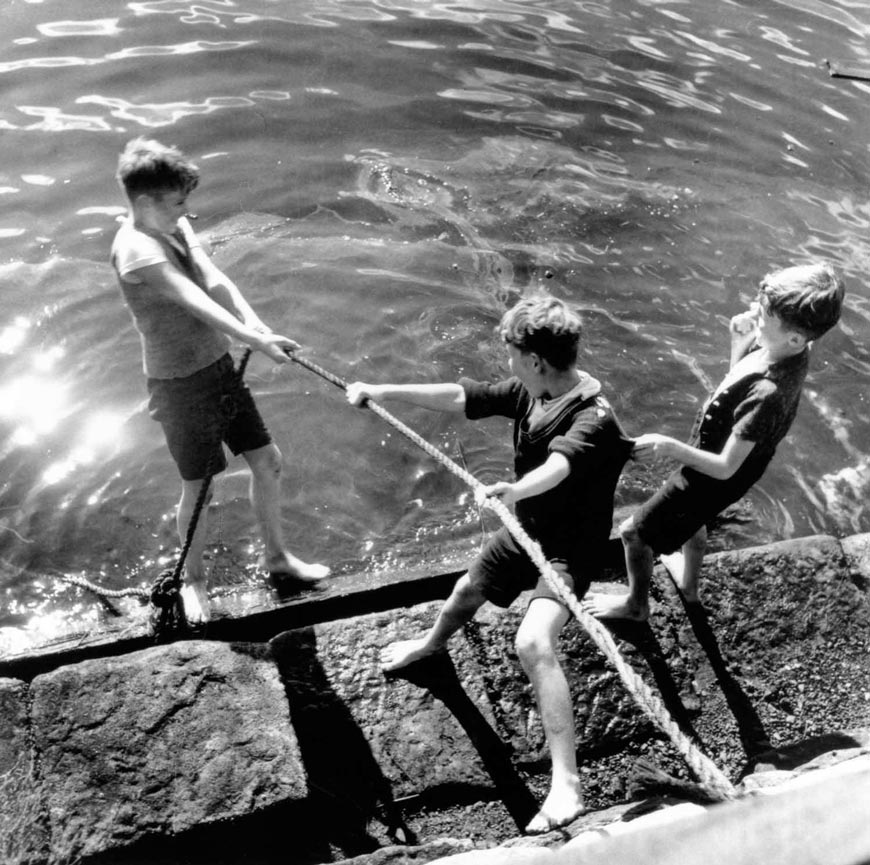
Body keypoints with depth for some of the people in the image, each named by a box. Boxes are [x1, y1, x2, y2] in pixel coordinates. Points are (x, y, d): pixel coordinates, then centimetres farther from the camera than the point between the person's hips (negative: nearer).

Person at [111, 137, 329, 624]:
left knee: (268, 461, 12)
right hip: (180, 383, -7)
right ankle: (194, 580, 32)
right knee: (199, 488, 6)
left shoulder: (178, 228, 3)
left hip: (219, 365, 8)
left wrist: (256, 324, -26)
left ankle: (277, 556, 34)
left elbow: (216, 282, -10)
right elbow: (195, 302, -31)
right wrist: (256, 340, -39)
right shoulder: (135, 249, -21)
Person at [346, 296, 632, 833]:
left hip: (569, 546, -8)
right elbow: (458, 397, -3)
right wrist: (382, 392, -1)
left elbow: (557, 465, -49)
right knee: (466, 594, 29)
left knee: (533, 643, -29)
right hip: (526, 530, 8)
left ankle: (567, 784, -20)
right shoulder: (528, 393, -8)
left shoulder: (594, 418, -30)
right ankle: (433, 644, 63)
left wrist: (516, 488, -70)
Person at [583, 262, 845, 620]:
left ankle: (636, 604, 36)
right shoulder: (785, 348, -16)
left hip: (712, 479, -8)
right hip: (709, 456, 8)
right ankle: (689, 583, 62)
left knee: (633, 533, 9)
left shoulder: (769, 394, -40)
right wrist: (740, 343, -12)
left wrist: (669, 447, -43)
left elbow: (725, 467, -33)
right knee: (693, 519, 35)